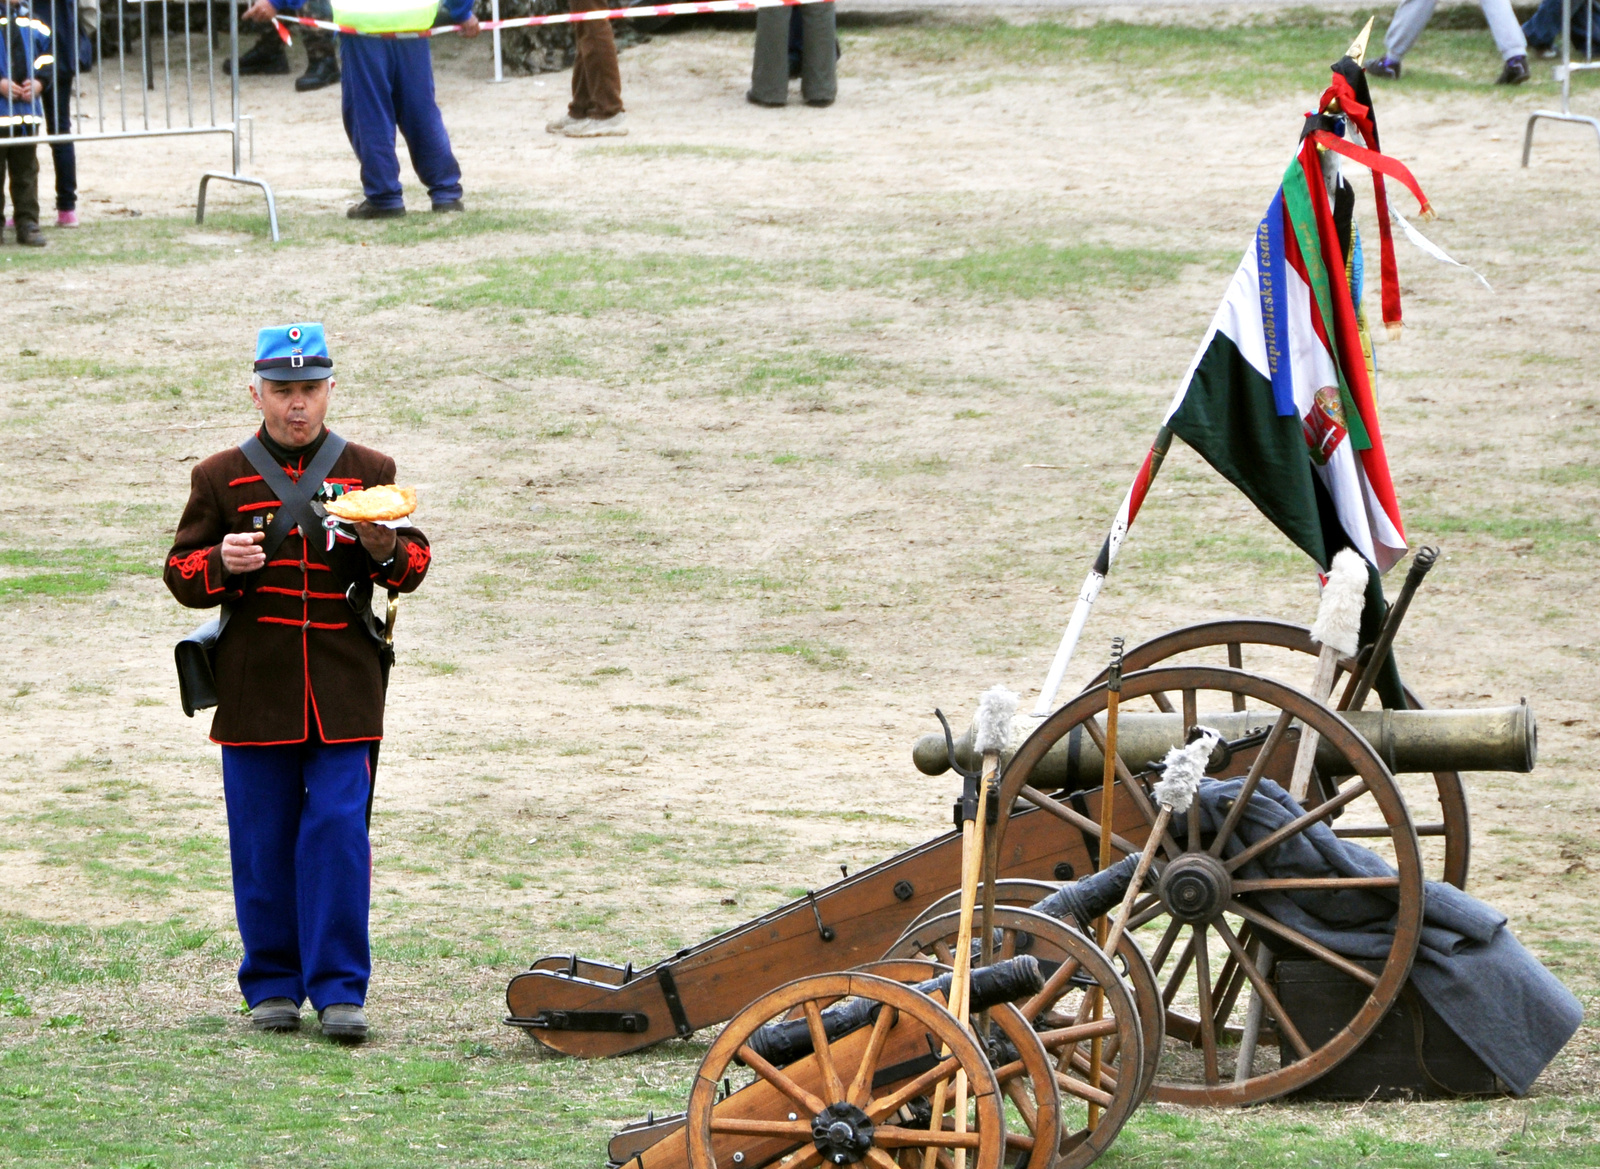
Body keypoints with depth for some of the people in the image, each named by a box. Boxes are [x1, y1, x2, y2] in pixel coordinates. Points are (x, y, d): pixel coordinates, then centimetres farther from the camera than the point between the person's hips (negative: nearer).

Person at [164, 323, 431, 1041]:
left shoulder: (369, 472, 8)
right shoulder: (221, 478, 7)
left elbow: (413, 567, 8)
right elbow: (180, 573, 8)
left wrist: (384, 547, -16)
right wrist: (220, 564, -14)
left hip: (344, 689, 0)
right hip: (255, 690, 0)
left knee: (339, 834, -8)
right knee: (262, 842, 3)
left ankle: (340, 990, -4)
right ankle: (272, 986, 15)